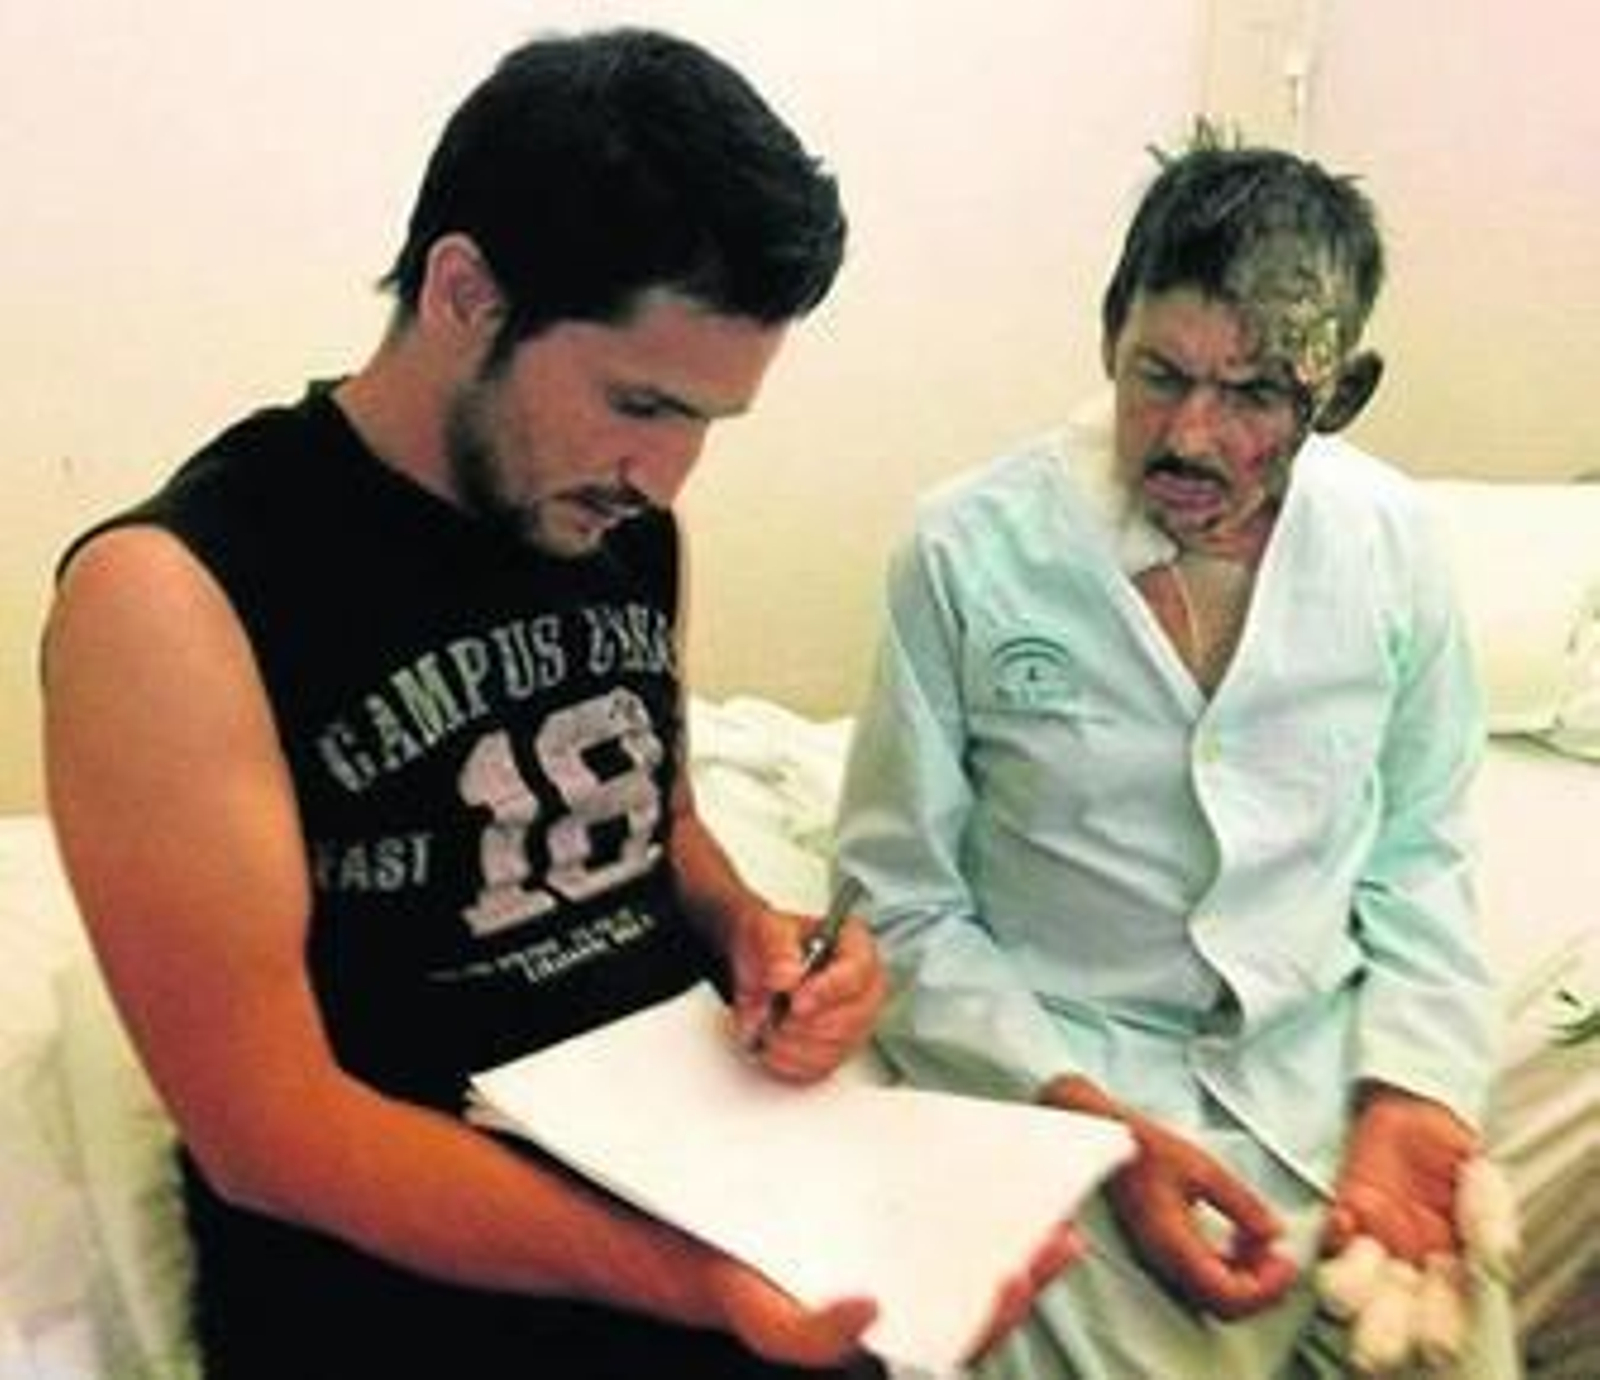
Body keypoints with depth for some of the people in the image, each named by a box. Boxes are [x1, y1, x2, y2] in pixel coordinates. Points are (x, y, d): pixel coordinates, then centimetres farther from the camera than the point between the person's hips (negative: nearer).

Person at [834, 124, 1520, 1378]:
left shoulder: (1388, 538, -2)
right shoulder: (971, 551, -13)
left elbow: (1418, 850, 8)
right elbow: (905, 908, -8)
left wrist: (1413, 1087, -7)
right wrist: (1100, 1125, -18)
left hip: (1329, 1070, 4)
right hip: (1066, 1084, -3)